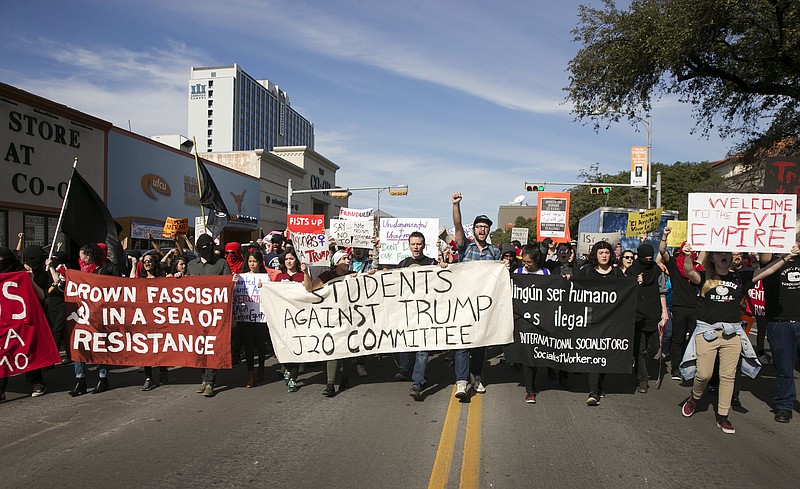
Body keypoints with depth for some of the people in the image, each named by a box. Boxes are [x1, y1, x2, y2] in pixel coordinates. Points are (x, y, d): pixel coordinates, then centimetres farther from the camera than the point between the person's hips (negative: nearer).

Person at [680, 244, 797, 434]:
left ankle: (722, 417, 15)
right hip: (707, 331, -2)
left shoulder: (739, 277, 8)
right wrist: (688, 256, -40)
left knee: (728, 376, 4)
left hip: (732, 333, 3)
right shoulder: (705, 277, 0)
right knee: (704, 374, -3)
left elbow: (767, 270, 1)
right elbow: (689, 271, -20)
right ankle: (694, 398, 28)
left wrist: (787, 257, -13)